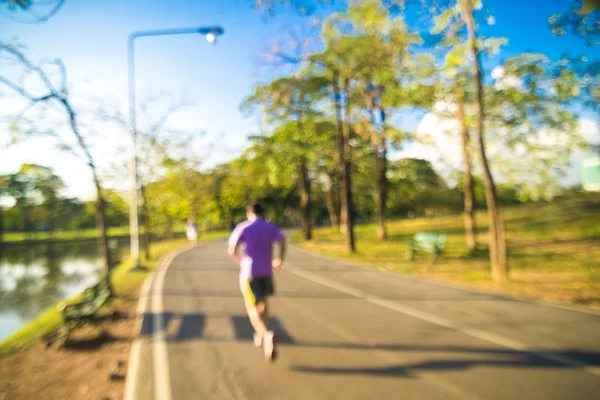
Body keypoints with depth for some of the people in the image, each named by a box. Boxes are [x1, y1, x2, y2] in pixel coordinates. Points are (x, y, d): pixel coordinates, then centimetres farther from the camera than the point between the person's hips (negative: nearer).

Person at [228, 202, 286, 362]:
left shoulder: (243, 228, -2)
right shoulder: (271, 227, 5)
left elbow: (232, 250, -10)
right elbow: (282, 241, -12)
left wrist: (241, 260, 7)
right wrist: (280, 260, -4)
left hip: (249, 272, -3)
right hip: (266, 271, 3)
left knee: (253, 308, 1)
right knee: (263, 302, 25)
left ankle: (267, 335, -23)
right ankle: (262, 335, 34)